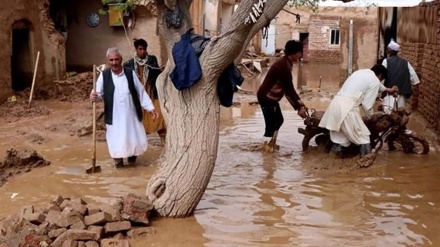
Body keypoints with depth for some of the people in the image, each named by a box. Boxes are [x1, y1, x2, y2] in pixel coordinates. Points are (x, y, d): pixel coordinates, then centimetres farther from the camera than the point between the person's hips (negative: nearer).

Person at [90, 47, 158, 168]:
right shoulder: (104, 75, -3)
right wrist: (95, 97, -27)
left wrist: (150, 107, 0)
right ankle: (118, 161, 23)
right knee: (116, 141, 1)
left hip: (131, 115, 1)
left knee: (135, 139, 9)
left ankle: (131, 155, 37)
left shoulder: (130, 73, -2)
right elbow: (99, 94, -2)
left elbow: (141, 92, 3)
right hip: (114, 117, -1)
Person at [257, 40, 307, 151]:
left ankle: (271, 143, 29)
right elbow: (289, 89, -21)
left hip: (271, 96, 10)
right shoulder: (284, 66, -24)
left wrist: (299, 101, 10)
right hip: (267, 97, -10)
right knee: (271, 122, -3)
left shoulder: (285, 63, 8)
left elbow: (288, 88, 14)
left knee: (278, 120, 19)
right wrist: (299, 107, -15)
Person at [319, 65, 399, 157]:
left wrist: (388, 90, 61)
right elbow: (367, 104, -2)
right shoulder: (375, 81, 1)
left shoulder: (361, 72, 27)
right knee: (363, 137, 4)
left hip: (336, 103, 8)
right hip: (347, 107, -8)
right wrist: (370, 116, 18)